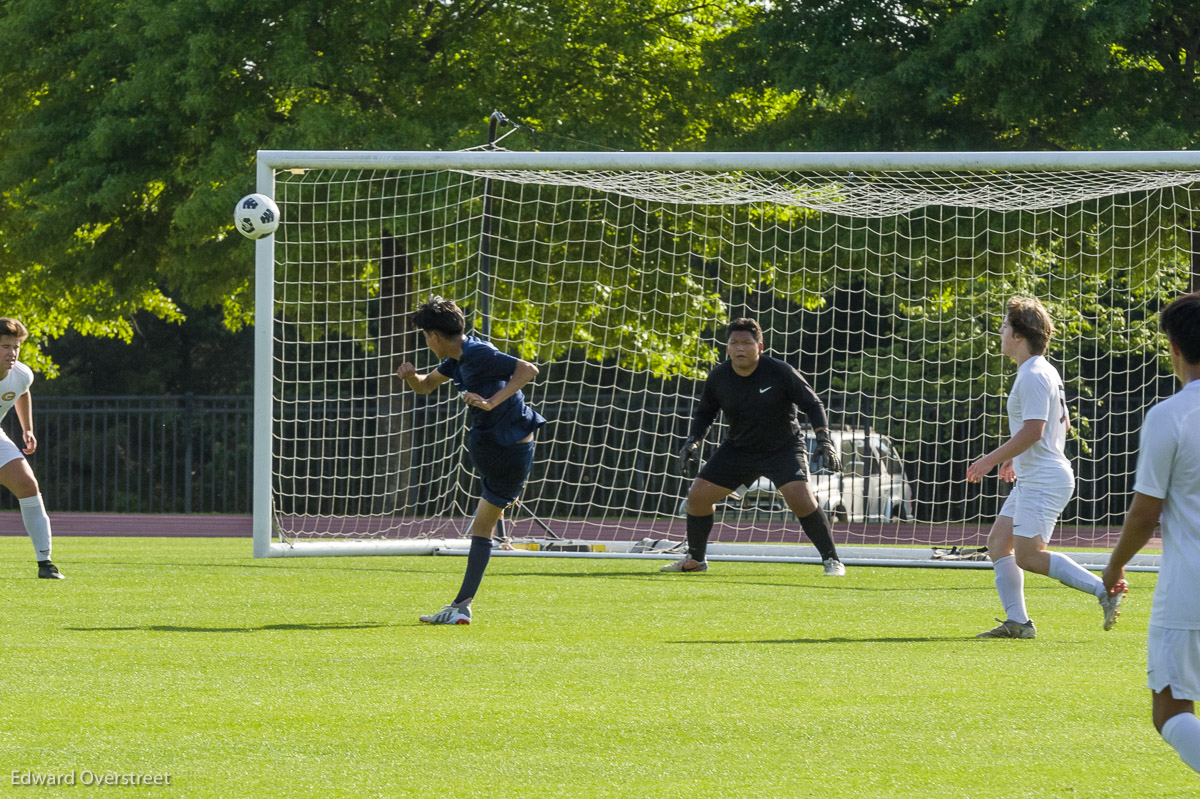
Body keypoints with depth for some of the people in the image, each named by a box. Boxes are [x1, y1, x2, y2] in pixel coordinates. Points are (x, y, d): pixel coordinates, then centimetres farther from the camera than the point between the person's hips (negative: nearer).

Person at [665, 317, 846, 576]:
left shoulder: (780, 372, -19)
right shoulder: (718, 377, -8)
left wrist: (824, 440, -21)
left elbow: (812, 404, -10)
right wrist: (692, 442, -5)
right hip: (738, 448, 4)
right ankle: (696, 559, 20)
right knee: (698, 495, -2)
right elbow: (704, 413, 10)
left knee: (801, 498, -26)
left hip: (783, 447, -4)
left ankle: (831, 559, -12)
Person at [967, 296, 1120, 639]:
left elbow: (1032, 430, -24)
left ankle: (1103, 589, -15)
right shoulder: (1046, 372, 16)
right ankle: (1017, 621, 8)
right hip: (1031, 478, 11)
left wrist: (990, 460, -18)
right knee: (998, 541, 9)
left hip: (1044, 479, -11)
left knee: (1028, 556, -13)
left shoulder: (1034, 377, -17)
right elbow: (1063, 425, 24)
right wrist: (1014, 457, 27)